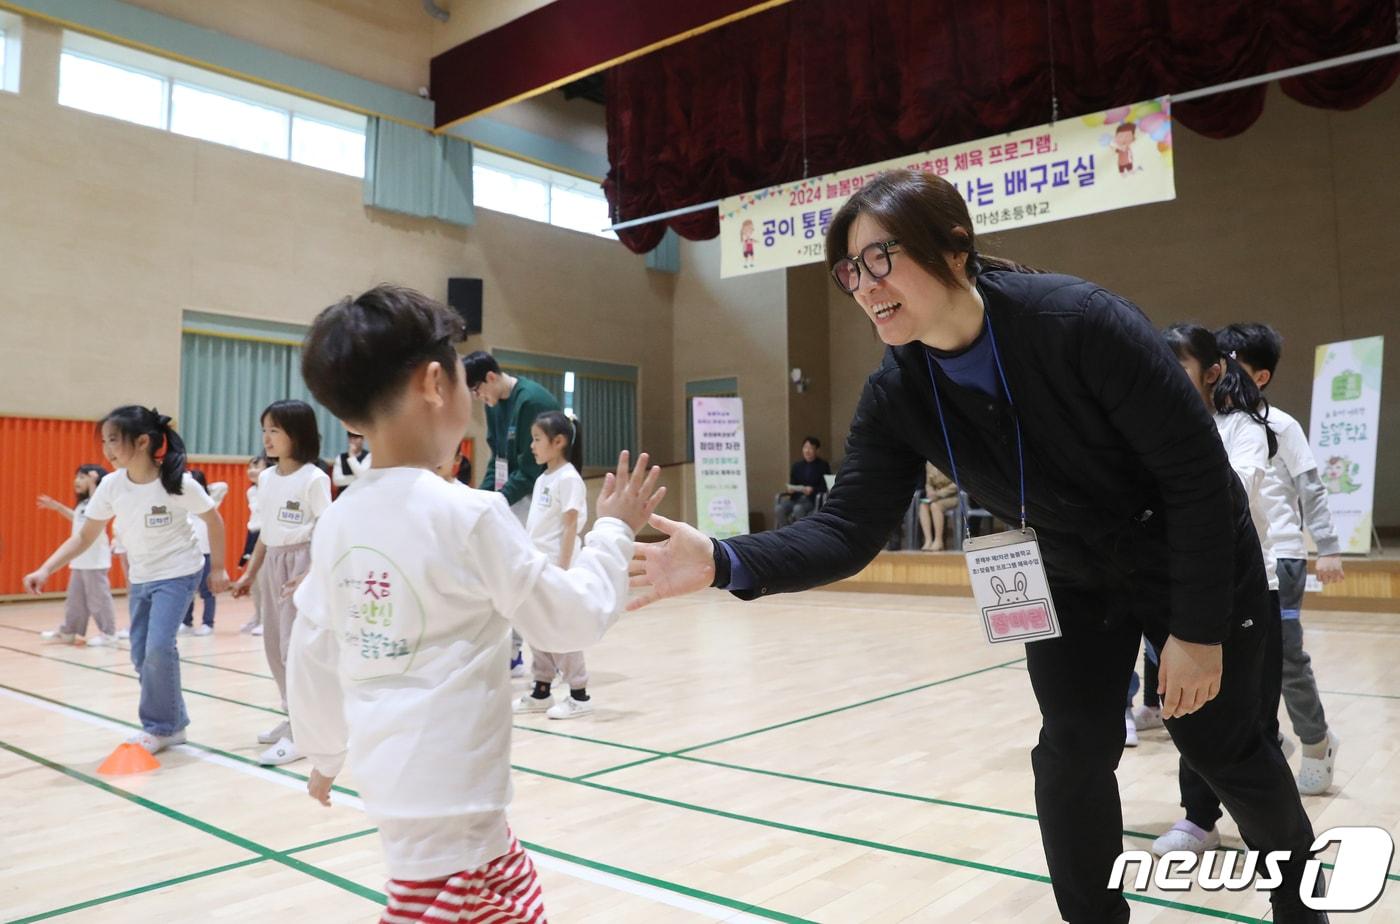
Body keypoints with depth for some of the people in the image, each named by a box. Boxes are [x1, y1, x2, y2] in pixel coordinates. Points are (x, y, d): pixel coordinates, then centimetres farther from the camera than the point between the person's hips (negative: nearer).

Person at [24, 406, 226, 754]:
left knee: (158, 647, -18)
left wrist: (219, 569, -3)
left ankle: (158, 727, 1)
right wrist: (45, 570, -12)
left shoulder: (179, 483, -22)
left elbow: (214, 521, -7)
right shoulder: (110, 486, -9)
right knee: (141, 655, 8)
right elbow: (85, 536, -1)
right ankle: (173, 724, 22)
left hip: (178, 573, -6)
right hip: (140, 578, 6)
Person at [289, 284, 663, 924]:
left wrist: (324, 754, 25)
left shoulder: (338, 523, 1)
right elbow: (574, 620, -11)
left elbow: (310, 658, 10)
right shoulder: (469, 514, -19)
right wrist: (613, 532, 3)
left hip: (395, 774, 8)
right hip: (446, 790, -8)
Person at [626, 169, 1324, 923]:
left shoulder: (1079, 321, -33)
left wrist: (1198, 627, -22)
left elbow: (1198, 469, -26)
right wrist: (723, 560, -39)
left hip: (1198, 566, -3)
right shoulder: (896, 397, -19)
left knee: (1223, 747, 12)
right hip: (1072, 583, 3)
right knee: (1072, 754, 0)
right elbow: (846, 531, -23)